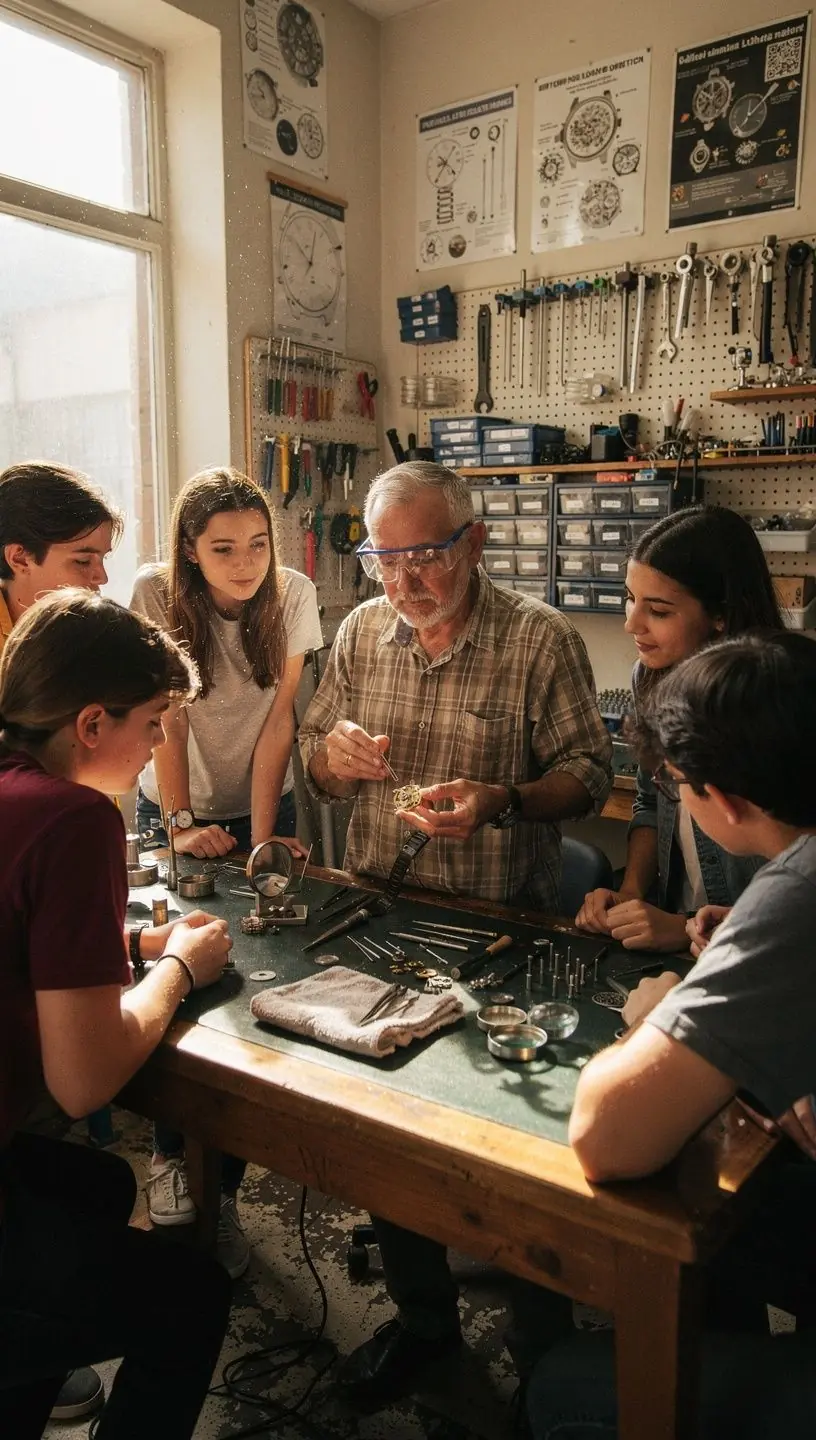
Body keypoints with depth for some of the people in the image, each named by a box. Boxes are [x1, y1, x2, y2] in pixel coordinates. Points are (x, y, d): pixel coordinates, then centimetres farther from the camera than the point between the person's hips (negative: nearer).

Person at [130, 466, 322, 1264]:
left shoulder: (293, 597, -14)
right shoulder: (157, 596, -18)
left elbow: (278, 720, -13)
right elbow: (167, 718, -16)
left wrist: (262, 836, -15)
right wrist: (181, 825, -18)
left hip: (261, 807, 1)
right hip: (176, 809, -1)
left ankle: (224, 1183, 15)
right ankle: (173, 1155, 23)